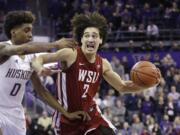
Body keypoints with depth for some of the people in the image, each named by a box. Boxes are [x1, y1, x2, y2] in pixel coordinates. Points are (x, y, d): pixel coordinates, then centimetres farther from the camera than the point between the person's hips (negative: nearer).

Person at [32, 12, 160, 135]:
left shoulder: (103, 64, 1)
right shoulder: (70, 55, -16)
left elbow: (122, 87, 12)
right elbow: (39, 59, -15)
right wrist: (40, 68, -40)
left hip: (91, 115, 4)